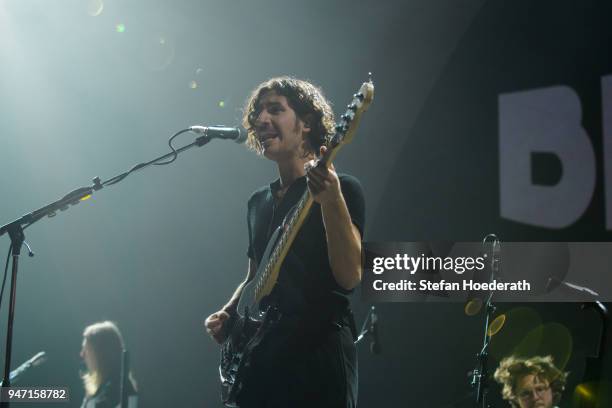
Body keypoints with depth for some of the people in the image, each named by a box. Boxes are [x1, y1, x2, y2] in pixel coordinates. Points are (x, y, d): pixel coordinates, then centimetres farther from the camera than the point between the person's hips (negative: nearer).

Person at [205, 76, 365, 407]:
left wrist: (331, 200, -27)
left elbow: (350, 277, -16)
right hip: (257, 356, 6)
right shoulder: (258, 202, 16)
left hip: (318, 357, -6)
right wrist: (227, 313, 7)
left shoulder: (342, 189, -4)